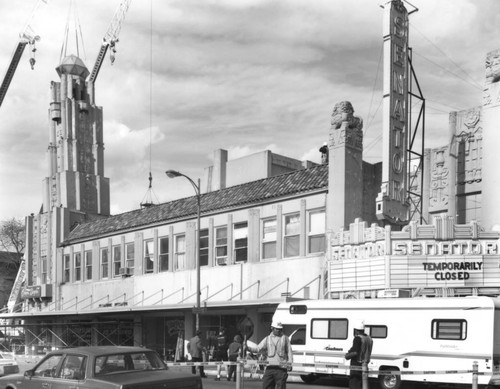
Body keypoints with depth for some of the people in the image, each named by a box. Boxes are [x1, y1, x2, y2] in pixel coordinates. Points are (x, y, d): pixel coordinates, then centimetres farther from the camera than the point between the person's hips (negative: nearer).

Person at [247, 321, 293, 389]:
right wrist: (248, 347, -12)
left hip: (281, 368, -2)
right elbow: (258, 349, 3)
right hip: (270, 367, 2)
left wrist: (289, 363, -5)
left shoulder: (285, 338, 9)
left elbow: (289, 352, 8)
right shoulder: (267, 339, 11)